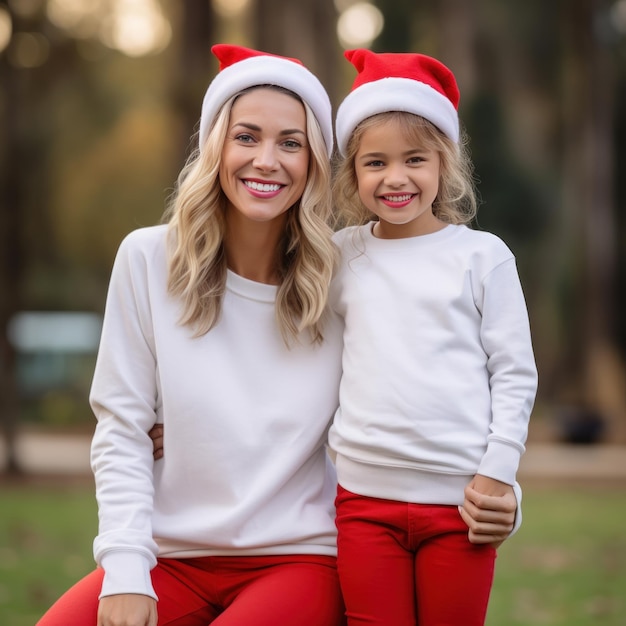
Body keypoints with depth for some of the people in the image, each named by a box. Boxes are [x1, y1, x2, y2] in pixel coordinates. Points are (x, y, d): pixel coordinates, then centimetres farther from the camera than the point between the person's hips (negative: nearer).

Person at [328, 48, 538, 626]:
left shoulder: (481, 255, 2)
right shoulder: (344, 255, 9)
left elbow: (515, 374, 2)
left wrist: (496, 474, -5)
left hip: (458, 495, -2)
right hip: (365, 495, 2)